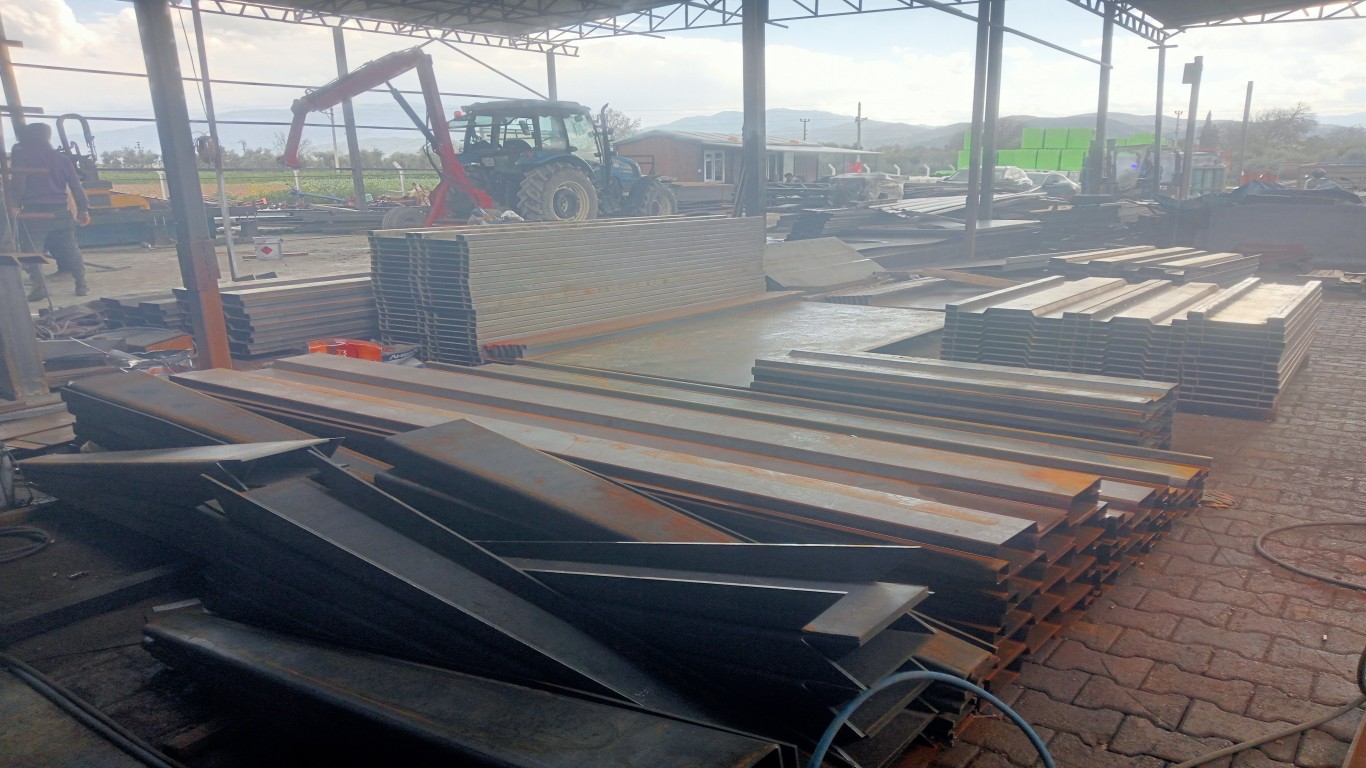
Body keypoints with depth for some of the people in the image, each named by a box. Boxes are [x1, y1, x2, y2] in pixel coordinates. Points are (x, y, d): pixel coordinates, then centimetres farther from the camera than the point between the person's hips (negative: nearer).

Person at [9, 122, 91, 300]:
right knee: (69, 248, 13)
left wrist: (15, 204, -1)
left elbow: (18, 184, -9)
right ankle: (81, 283, 10)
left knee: (31, 251, -3)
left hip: (34, 213, -3)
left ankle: (39, 286, -18)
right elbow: (76, 186, 9)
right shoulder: (62, 159, 10)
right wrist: (83, 209, 13)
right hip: (60, 212, 4)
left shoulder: (21, 156, 0)